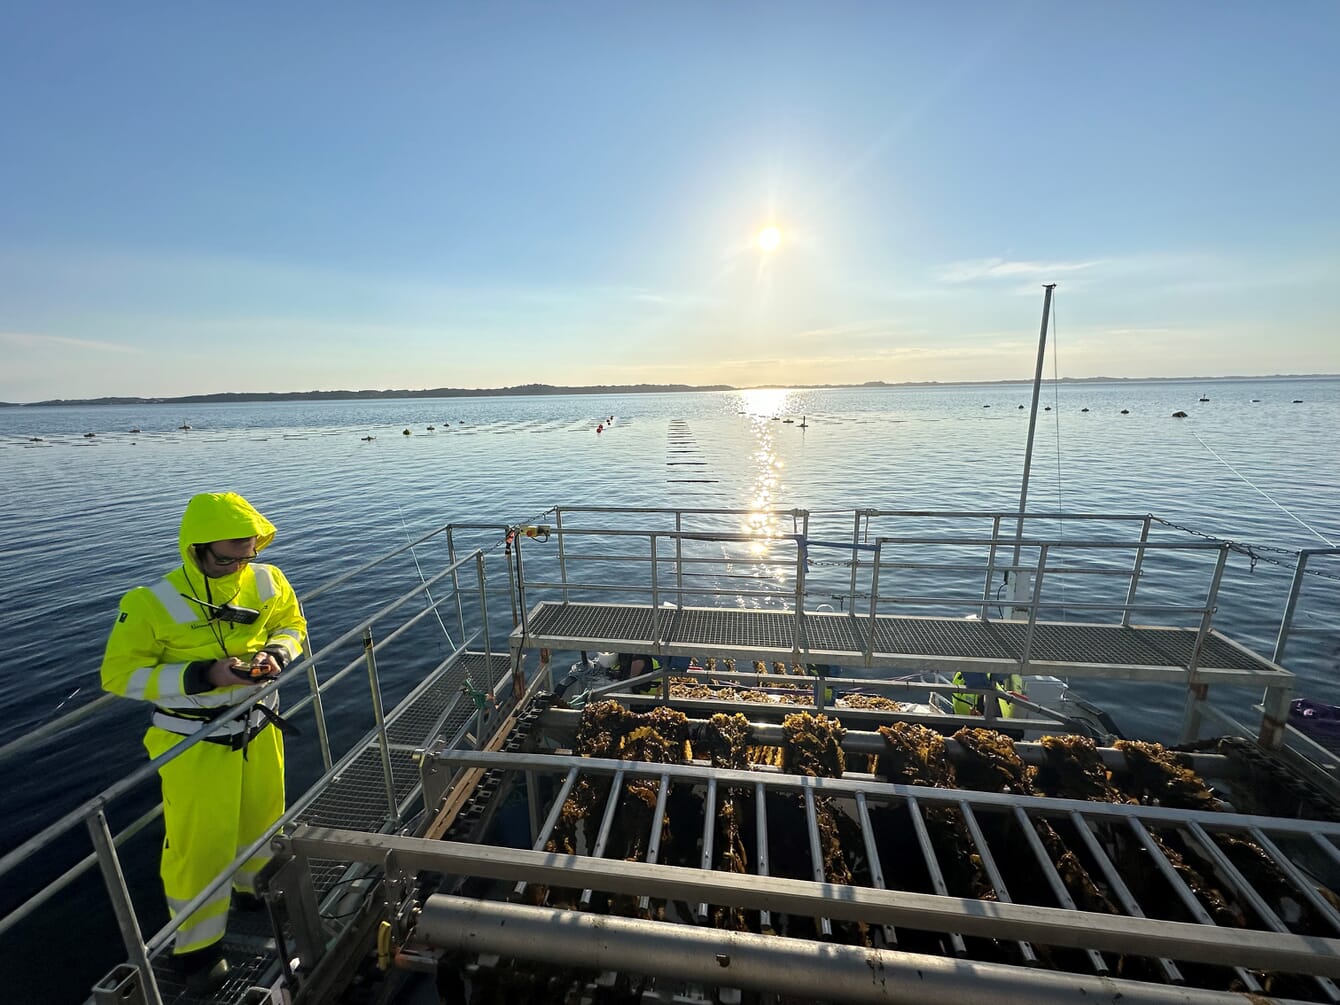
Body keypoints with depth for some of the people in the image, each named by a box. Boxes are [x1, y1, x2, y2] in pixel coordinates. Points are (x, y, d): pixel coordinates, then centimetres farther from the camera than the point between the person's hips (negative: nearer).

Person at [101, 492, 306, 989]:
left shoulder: (266, 581, -11)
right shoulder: (152, 604, -21)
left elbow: (292, 626, 4)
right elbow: (120, 674, -15)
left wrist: (276, 654, -17)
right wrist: (204, 676, -28)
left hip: (259, 728, 4)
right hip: (195, 743, -4)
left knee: (263, 817, 24)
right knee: (199, 842, 12)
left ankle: (256, 887, 54)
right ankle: (197, 944, 40)